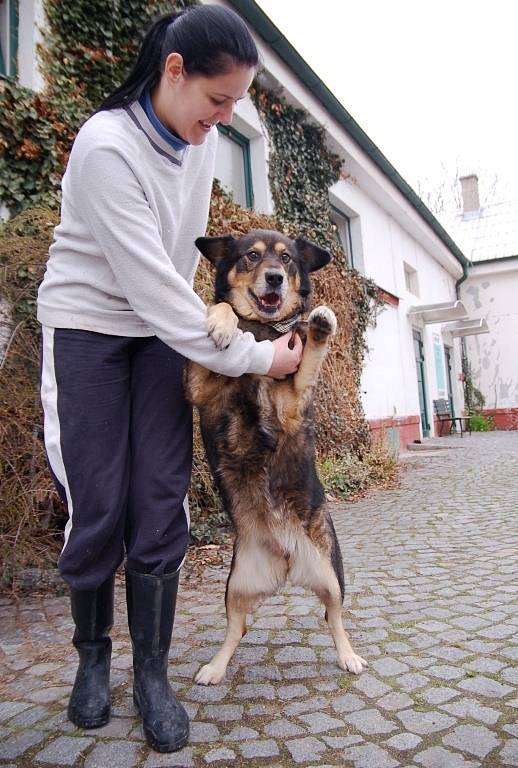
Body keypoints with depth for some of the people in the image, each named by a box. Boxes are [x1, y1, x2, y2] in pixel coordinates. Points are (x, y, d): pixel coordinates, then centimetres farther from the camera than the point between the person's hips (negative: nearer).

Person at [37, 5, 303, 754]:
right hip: (87, 328, -5)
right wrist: (251, 356, -21)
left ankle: (152, 671, 11)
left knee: (162, 506, -3)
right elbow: (148, 280, -25)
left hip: (162, 331, 5)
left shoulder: (200, 140, 0)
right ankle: (92, 656, 22)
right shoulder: (107, 144, -21)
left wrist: (195, 322, 7)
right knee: (98, 508, -4)